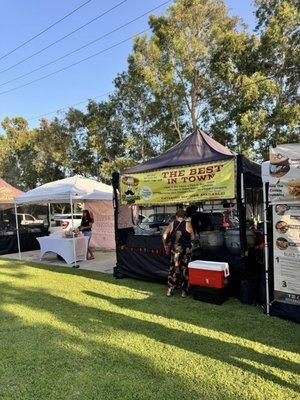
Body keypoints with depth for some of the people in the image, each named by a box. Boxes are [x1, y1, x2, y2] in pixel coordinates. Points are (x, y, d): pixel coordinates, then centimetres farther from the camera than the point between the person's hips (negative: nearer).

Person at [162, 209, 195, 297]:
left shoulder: (172, 224, 1)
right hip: (186, 249, -1)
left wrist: (165, 245, 14)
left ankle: (170, 290, 14)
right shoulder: (188, 224, -2)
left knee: (173, 267, 13)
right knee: (185, 268, 9)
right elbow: (192, 237, 2)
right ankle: (184, 291, 16)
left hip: (175, 249, 1)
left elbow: (164, 236, 0)